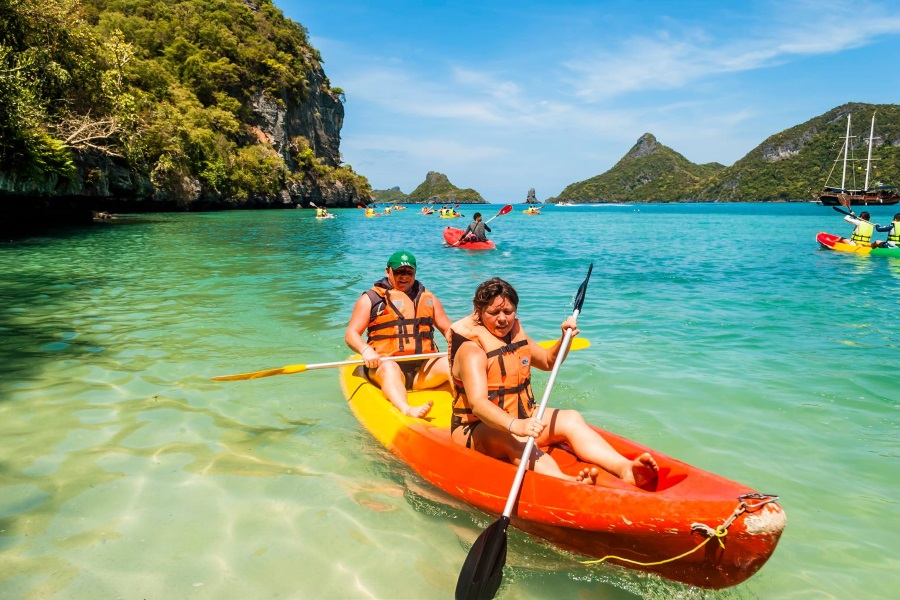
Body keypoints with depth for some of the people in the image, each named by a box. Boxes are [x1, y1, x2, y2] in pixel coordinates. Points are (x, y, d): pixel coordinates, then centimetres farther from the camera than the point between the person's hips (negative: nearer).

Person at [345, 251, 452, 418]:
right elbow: (351, 334, 3)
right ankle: (406, 410, -61)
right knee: (389, 367, -37)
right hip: (384, 363, -3)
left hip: (423, 368, 4)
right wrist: (365, 350, -19)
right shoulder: (371, 298, 10)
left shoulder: (428, 298, 21)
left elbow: (448, 329, 21)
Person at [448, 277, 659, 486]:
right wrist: (515, 426, -51)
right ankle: (568, 483, -65)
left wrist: (565, 339, 4)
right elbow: (477, 404, -34)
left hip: (520, 417, 8)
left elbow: (548, 361, 25)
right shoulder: (471, 351, -18)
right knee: (514, 439, -38)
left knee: (571, 418, -14)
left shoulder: (517, 335, 7)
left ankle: (624, 468, -37)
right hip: (477, 430, -7)